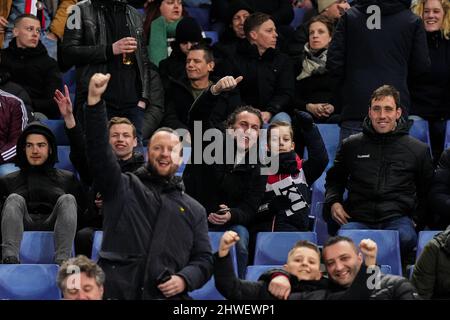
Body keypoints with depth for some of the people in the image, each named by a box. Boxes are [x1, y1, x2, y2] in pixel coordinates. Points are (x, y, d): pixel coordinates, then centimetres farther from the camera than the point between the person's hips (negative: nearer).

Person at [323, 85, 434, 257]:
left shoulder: (418, 149, 15)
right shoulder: (351, 145, 17)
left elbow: (427, 191, 24)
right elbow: (334, 179, 31)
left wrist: (417, 219, 9)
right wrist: (333, 202, 11)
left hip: (397, 217, 0)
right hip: (357, 218, 0)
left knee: (405, 238, -37)